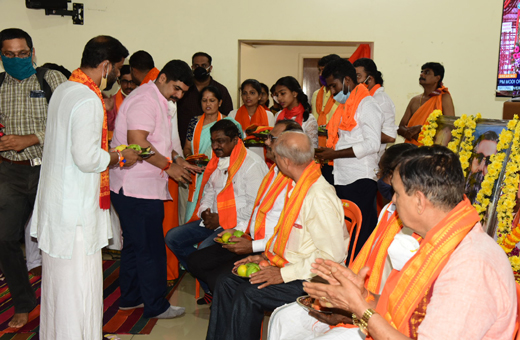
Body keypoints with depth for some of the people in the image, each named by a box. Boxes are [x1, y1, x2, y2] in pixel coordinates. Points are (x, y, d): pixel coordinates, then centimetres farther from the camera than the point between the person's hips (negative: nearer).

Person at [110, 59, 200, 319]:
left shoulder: (157, 101, 19)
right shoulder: (145, 99, -14)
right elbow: (137, 141, -25)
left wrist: (176, 160, 11)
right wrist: (169, 166, -17)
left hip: (132, 188, 11)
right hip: (139, 190, -11)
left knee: (135, 244, 18)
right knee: (151, 249, -2)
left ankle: (130, 297, 31)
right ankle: (156, 306, 10)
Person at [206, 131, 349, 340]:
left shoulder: (320, 197, -24)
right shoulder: (299, 187, 7)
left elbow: (332, 256, -25)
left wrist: (284, 274, -21)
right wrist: (267, 256, 7)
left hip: (309, 280, -9)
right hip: (286, 265, 9)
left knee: (249, 294, -22)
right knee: (227, 283, 1)